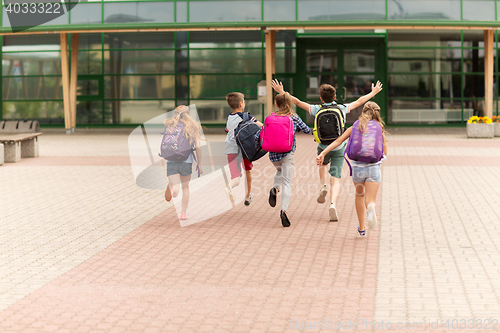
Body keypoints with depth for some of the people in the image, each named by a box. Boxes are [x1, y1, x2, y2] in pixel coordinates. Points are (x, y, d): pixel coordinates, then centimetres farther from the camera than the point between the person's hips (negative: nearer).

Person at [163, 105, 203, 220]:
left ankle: (172, 188, -41)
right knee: (185, 187, 20)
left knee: (175, 191, -4)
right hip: (186, 161, 0)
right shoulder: (192, 127, 5)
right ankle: (183, 213, 21)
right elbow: (197, 147, 0)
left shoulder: (169, 126, 8)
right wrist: (199, 164, 7)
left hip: (171, 161, 0)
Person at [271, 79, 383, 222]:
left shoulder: (317, 109, -8)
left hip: (323, 148, 0)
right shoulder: (342, 108, -4)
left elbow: (297, 102, -2)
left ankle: (323, 187, 11)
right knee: (335, 179, -3)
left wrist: (281, 92, 7)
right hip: (339, 148, 0)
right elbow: (360, 101, 11)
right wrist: (373, 93, 26)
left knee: (323, 165, 34)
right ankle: (333, 204, -24)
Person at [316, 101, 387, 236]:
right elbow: (384, 153, 6)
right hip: (373, 167, -2)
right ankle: (370, 207, -42)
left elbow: (338, 141, -6)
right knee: (370, 200, -4)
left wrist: (323, 153, -9)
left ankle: (362, 228, 29)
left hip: (357, 167, 2)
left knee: (360, 195, 25)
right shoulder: (379, 129, 3)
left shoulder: (355, 128, 5)